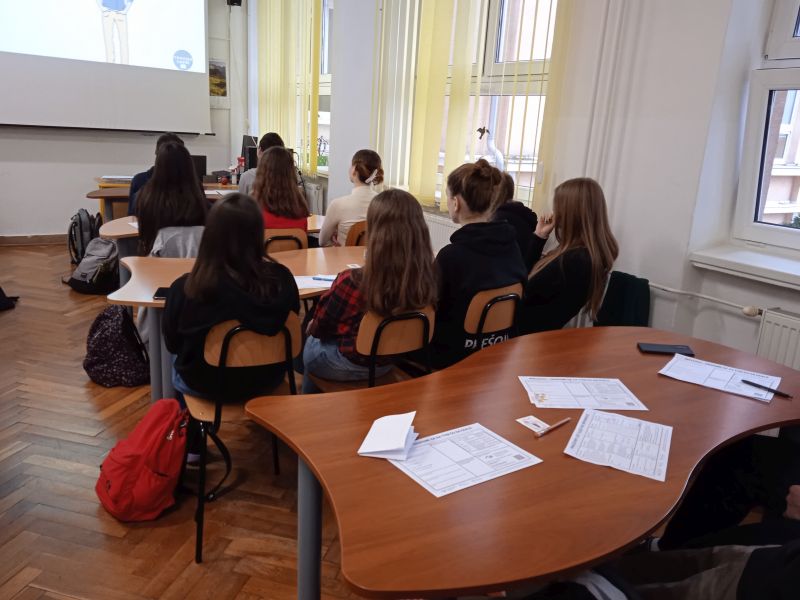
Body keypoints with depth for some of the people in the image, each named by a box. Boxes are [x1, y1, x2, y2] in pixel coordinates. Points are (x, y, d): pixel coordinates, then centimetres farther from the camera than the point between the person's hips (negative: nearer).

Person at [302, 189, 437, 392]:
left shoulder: (352, 282, -35)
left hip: (351, 364, -5)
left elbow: (320, 326, -15)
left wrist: (313, 326, 8)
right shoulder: (429, 278, -21)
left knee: (309, 346, 29)